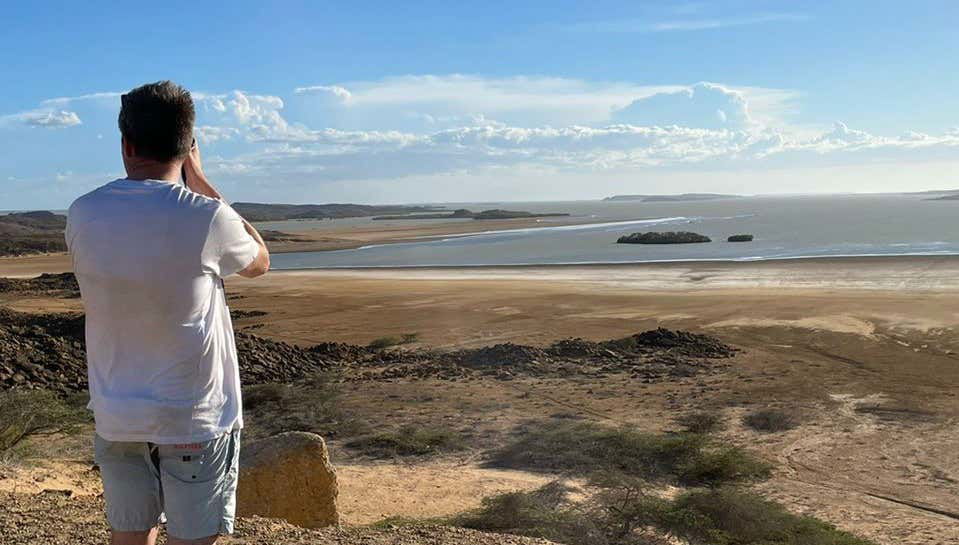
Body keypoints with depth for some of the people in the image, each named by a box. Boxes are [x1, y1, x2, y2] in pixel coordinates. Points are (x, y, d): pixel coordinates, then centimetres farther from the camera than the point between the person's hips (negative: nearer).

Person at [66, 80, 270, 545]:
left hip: (116, 417, 5)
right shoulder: (205, 216, -18)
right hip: (194, 419, -4)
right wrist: (199, 183, 5)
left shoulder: (82, 215, -3)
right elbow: (259, 262, 4)